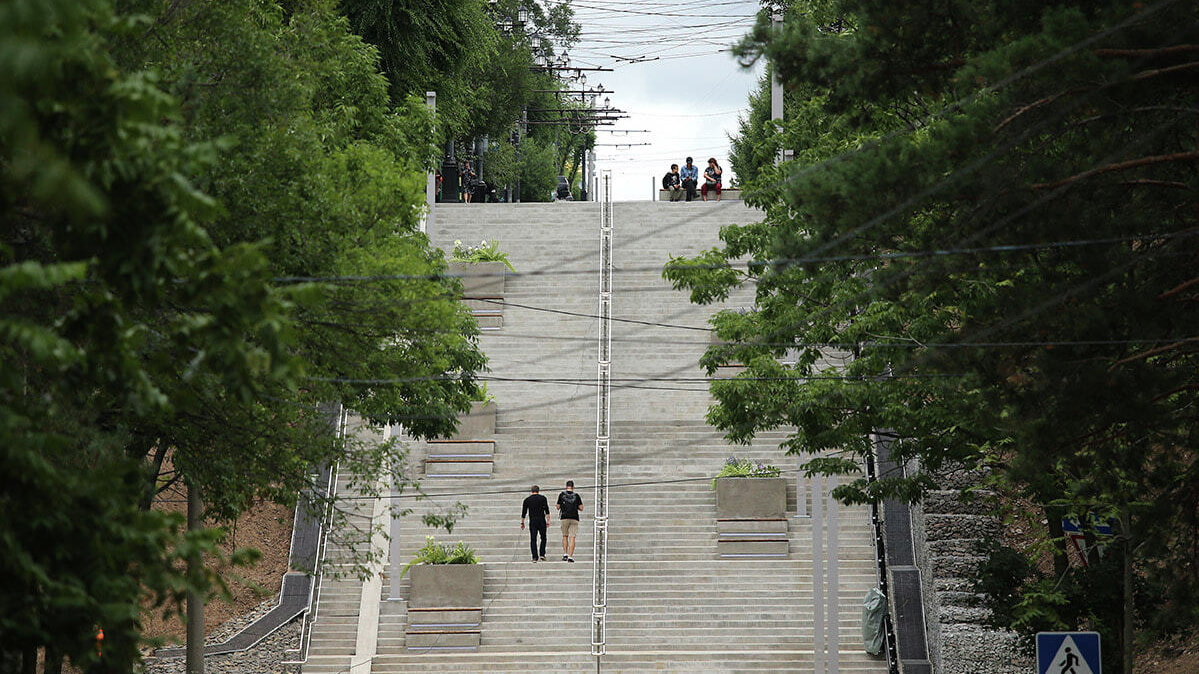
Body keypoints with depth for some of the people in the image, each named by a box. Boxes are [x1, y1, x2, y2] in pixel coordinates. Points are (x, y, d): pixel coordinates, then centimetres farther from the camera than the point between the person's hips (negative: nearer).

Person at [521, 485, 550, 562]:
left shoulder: (527, 499, 8)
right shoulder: (542, 498, 3)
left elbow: (523, 512, 9)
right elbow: (547, 510, -5)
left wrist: (522, 523, 15)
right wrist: (548, 521, -5)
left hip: (532, 521, 1)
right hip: (541, 520, -1)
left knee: (533, 539, 2)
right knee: (543, 538, 12)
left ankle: (535, 556, -5)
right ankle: (542, 554, 1)